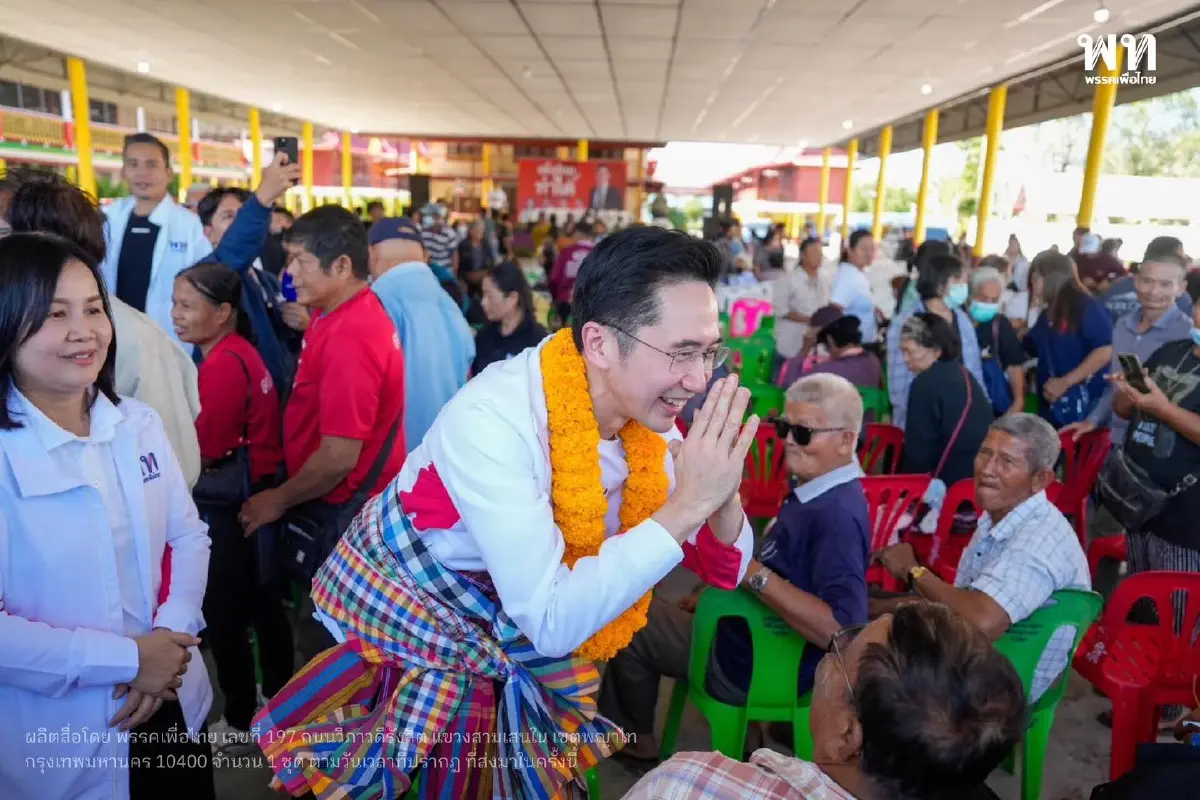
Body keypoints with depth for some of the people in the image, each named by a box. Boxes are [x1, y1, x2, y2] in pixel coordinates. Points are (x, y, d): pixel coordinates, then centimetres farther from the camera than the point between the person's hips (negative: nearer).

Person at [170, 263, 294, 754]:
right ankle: (277, 698, 37)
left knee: (223, 613, 4)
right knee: (261, 602, 21)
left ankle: (242, 722, 20)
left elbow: (205, 447, -19)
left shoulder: (223, 363, -21)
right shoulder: (238, 350, 7)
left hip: (231, 503, -9)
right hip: (255, 493, 9)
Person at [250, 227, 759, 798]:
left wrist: (721, 497, -29)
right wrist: (686, 506, -38)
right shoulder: (493, 419, -34)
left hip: (514, 636, 5)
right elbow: (552, 622, -36)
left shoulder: (648, 413, -14)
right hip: (409, 619, -5)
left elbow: (723, 570, -8)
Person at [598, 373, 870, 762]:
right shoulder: (818, 494, 0)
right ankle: (626, 727, 41)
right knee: (652, 609, 24)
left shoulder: (838, 514, -30)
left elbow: (843, 630, -38)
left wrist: (755, 575, -36)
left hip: (760, 666, -9)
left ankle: (632, 737, 29)